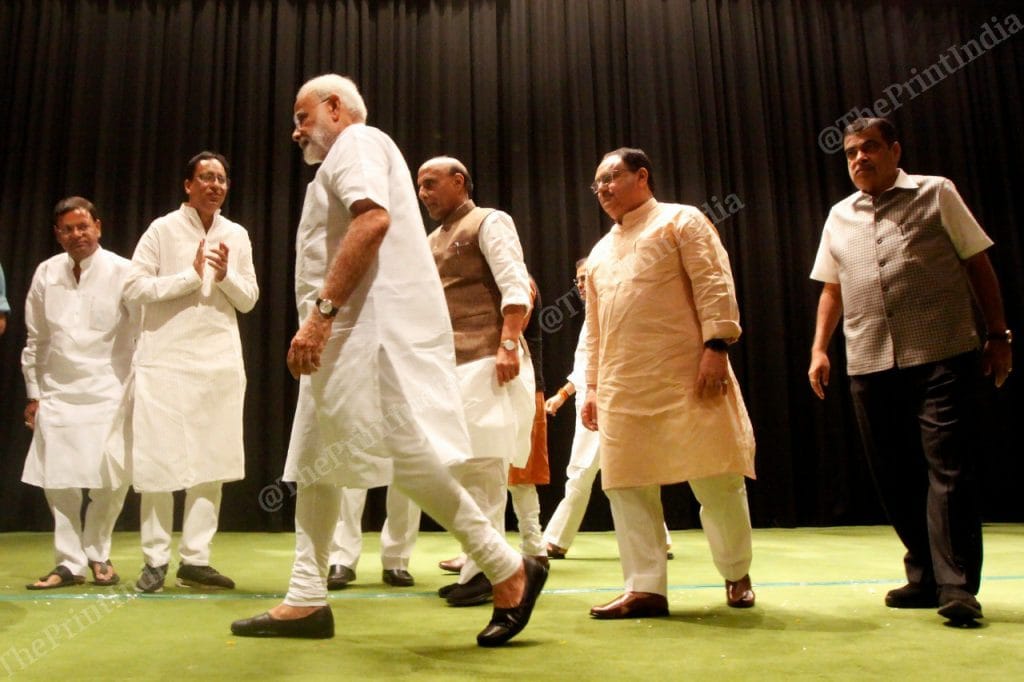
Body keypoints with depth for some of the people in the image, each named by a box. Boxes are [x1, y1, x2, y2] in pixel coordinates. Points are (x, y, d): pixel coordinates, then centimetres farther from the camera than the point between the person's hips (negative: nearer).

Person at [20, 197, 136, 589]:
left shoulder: (123, 272, -6)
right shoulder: (46, 273, 5)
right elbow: (35, 340, 12)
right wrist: (33, 393, 12)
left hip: (109, 392, -3)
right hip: (57, 394, 3)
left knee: (113, 480, -6)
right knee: (58, 480, 4)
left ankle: (96, 553, 18)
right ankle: (70, 562, 18)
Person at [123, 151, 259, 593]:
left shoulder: (236, 235, 10)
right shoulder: (163, 230, 0)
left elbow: (248, 300, 10)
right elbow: (134, 288, -8)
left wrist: (225, 276, -8)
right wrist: (192, 275, -13)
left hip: (220, 361, 4)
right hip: (167, 360, -3)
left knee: (211, 461, 4)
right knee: (158, 460, -1)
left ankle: (195, 558, 12)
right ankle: (155, 560, 12)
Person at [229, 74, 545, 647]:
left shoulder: (356, 140, 0)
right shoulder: (349, 156, 30)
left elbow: (373, 219, -19)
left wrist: (323, 310, -24)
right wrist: (323, 323, 18)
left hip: (375, 324, -11)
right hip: (352, 333, 11)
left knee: (406, 454, -15)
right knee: (316, 462, 9)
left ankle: (509, 571, -6)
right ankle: (306, 600, 14)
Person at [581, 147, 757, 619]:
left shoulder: (680, 220, 6)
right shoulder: (601, 252, 23)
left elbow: (714, 285, -6)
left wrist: (716, 347, -18)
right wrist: (592, 387, 16)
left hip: (685, 376, -6)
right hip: (623, 387, 6)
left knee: (716, 481, 0)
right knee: (626, 486, 0)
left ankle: (737, 575, 20)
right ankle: (645, 588, 7)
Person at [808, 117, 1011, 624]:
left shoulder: (936, 194, 6)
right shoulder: (839, 217, 16)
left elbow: (978, 264, 5)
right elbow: (831, 289, 19)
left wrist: (998, 336, 1)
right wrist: (819, 349, 9)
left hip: (942, 358, -4)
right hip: (869, 367, 4)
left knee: (949, 469, -8)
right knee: (894, 475, 8)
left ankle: (957, 586, -3)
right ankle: (925, 577, 20)